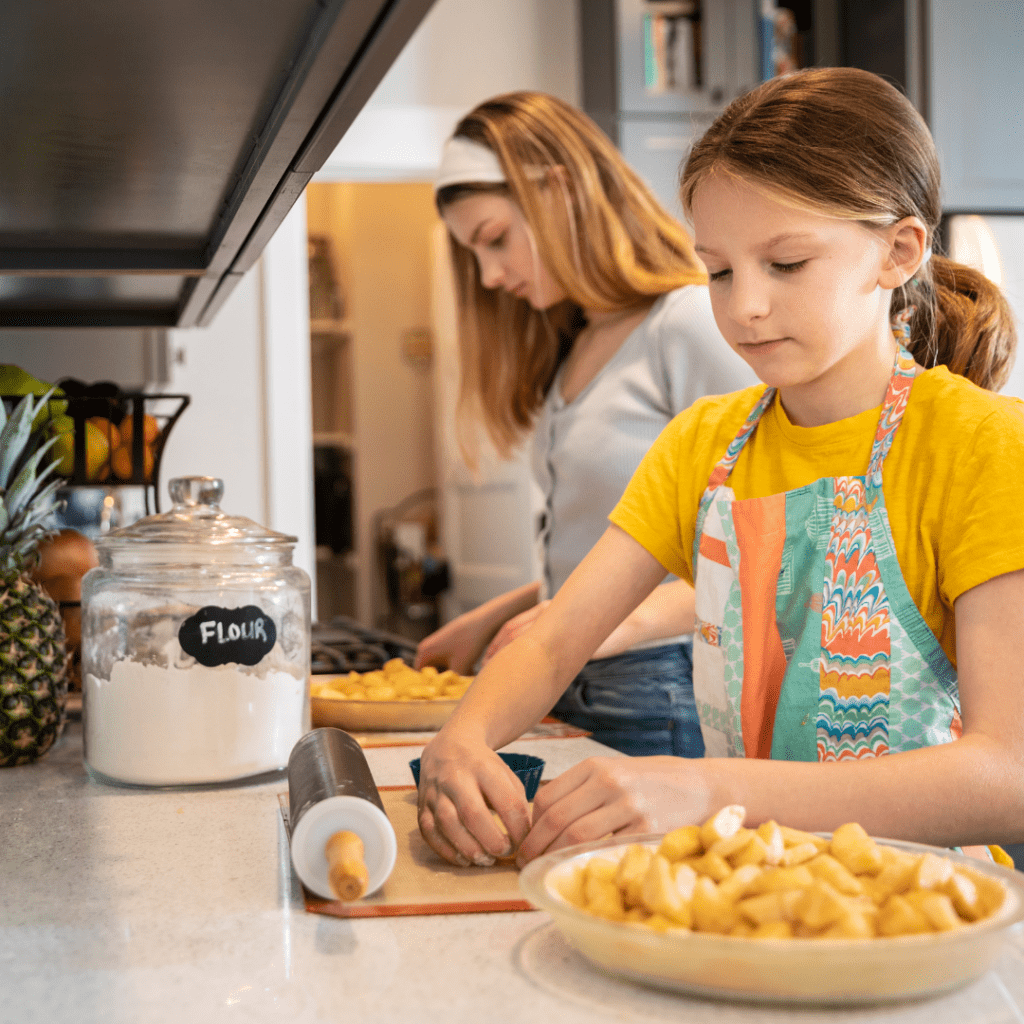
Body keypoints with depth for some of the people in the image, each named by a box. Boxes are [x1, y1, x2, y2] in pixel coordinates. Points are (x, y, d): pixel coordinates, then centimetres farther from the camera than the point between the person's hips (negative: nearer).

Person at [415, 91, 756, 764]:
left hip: (664, 697, -7)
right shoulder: (573, 349, 16)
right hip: (570, 695, 7)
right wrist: (488, 622, 15)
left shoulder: (692, 323, -12)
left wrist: (626, 620, -26)